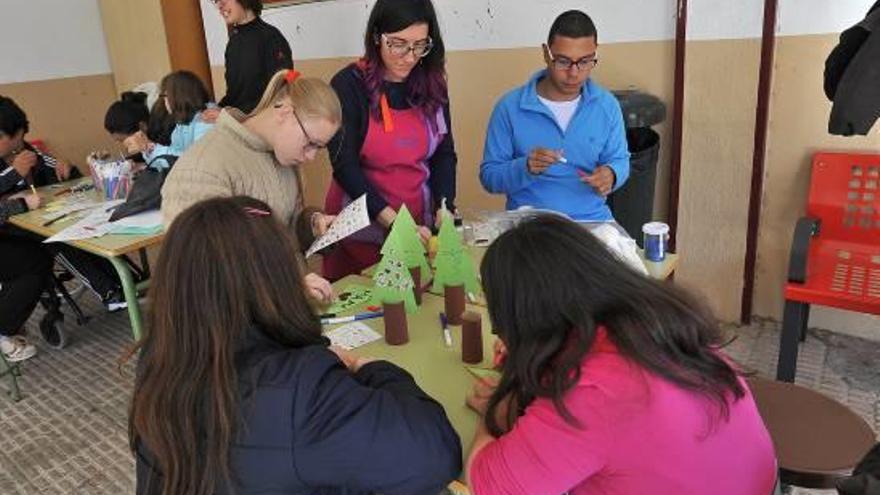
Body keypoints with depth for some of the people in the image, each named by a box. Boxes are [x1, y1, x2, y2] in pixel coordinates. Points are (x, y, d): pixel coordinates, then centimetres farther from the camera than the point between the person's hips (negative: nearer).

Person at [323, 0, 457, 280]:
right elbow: (345, 165, -14)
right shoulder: (349, 85, -9)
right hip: (361, 229, -3)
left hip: (421, 227, 4)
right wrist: (393, 222, -23)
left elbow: (444, 153, 4)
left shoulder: (432, 84, 3)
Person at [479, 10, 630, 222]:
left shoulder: (607, 105, 3)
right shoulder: (510, 107, -5)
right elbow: (489, 176, -1)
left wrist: (610, 174, -10)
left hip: (591, 220, 3)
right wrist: (525, 168, -21)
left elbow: (619, 160, 14)